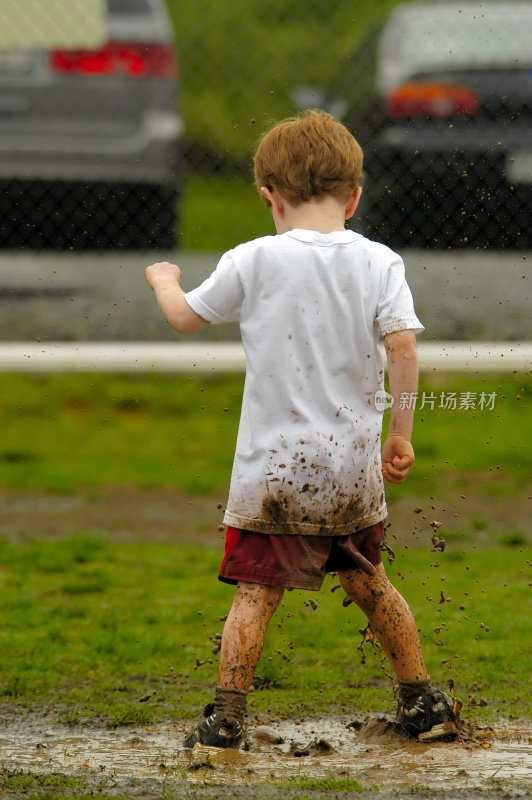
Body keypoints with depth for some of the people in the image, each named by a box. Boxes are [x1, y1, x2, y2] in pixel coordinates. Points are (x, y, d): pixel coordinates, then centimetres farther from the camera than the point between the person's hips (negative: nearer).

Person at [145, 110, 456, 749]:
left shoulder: (255, 260, -6)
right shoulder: (378, 262, -2)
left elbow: (185, 317, 6)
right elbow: (403, 342, -11)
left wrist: (164, 281, 28)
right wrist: (401, 433, -2)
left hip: (273, 467, -3)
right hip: (355, 464, 3)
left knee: (255, 590, 0)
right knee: (367, 581, 19)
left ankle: (226, 716, -6)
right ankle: (421, 701, 25)